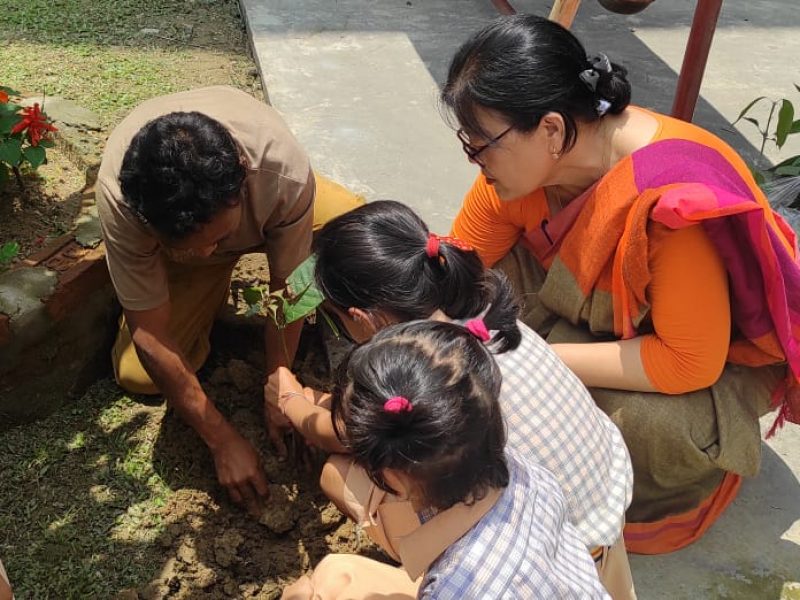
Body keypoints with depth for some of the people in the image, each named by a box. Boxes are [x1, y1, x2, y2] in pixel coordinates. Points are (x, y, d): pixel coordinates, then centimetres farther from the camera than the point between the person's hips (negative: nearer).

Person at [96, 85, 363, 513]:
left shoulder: (286, 171, -42)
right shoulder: (118, 195, -39)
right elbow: (151, 335, -30)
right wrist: (223, 441, -28)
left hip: (267, 219, 0)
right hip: (171, 238, 1)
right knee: (136, 374, -15)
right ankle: (211, 292, 12)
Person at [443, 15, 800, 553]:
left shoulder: (670, 200, -38)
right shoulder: (523, 160, -19)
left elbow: (691, 363, -33)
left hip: (722, 352, -5)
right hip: (604, 316, 5)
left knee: (646, 424, -36)